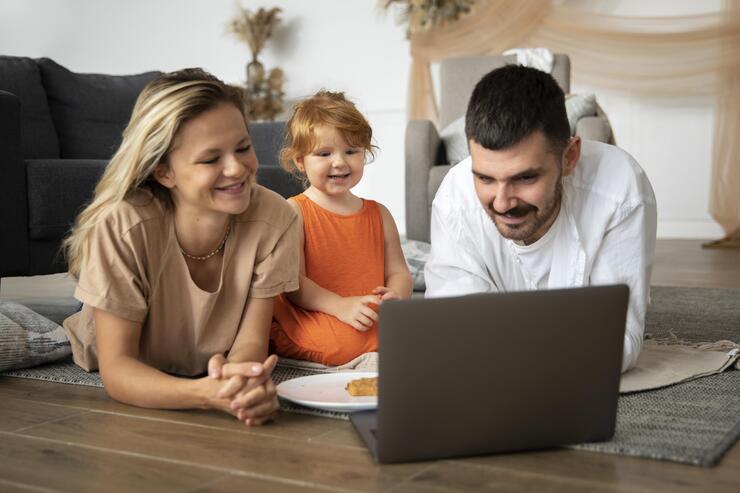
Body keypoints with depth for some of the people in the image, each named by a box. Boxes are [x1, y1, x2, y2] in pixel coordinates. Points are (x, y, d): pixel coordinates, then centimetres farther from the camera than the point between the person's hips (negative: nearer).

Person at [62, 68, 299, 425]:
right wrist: (207, 393, -48)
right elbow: (116, 369, -27)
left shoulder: (274, 219, -24)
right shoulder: (122, 227, -31)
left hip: (214, 372, 2)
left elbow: (251, 339, -17)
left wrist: (236, 376, -43)